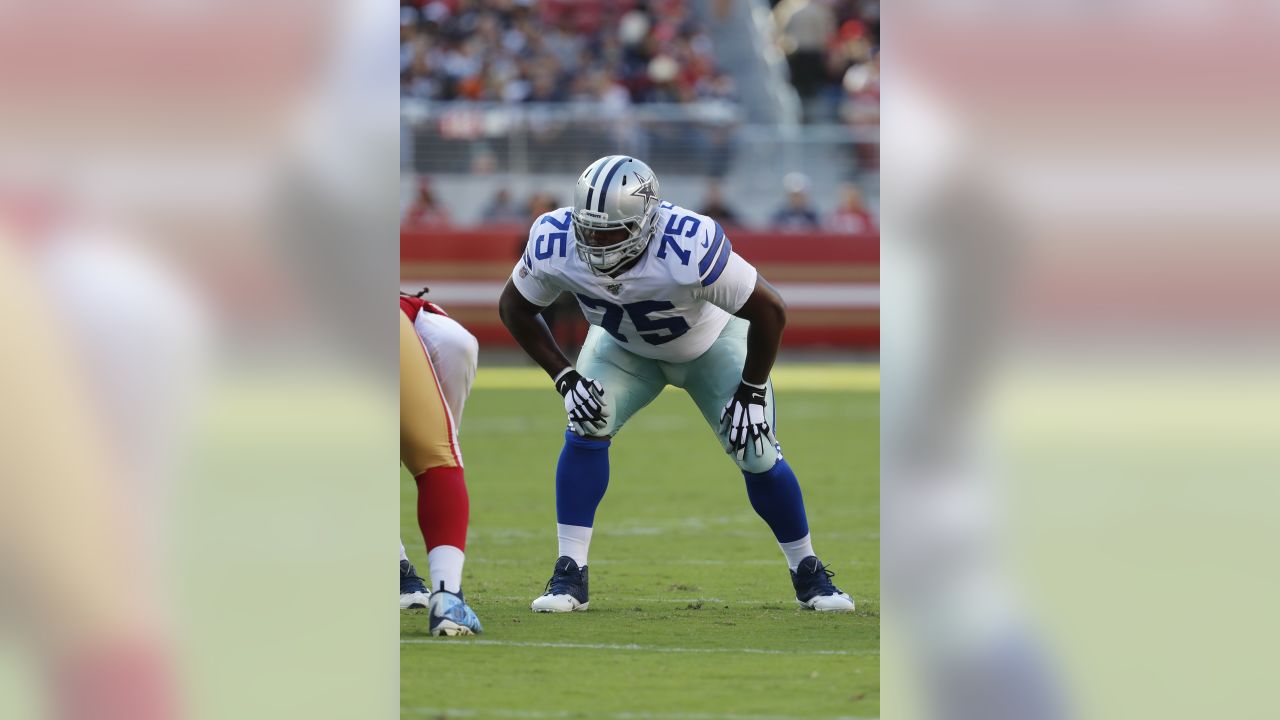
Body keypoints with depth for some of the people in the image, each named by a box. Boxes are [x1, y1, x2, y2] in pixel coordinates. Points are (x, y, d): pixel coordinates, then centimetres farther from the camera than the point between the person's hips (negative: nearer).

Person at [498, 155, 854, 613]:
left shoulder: (688, 249, -44)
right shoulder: (555, 244, -33)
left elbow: (769, 311, -30)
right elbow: (515, 308, -11)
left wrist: (750, 393, -22)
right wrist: (563, 376, -19)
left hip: (710, 343, -2)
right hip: (624, 347, 2)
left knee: (757, 456, -6)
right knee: (587, 428, -21)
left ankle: (808, 573, 17)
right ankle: (570, 575, -13)